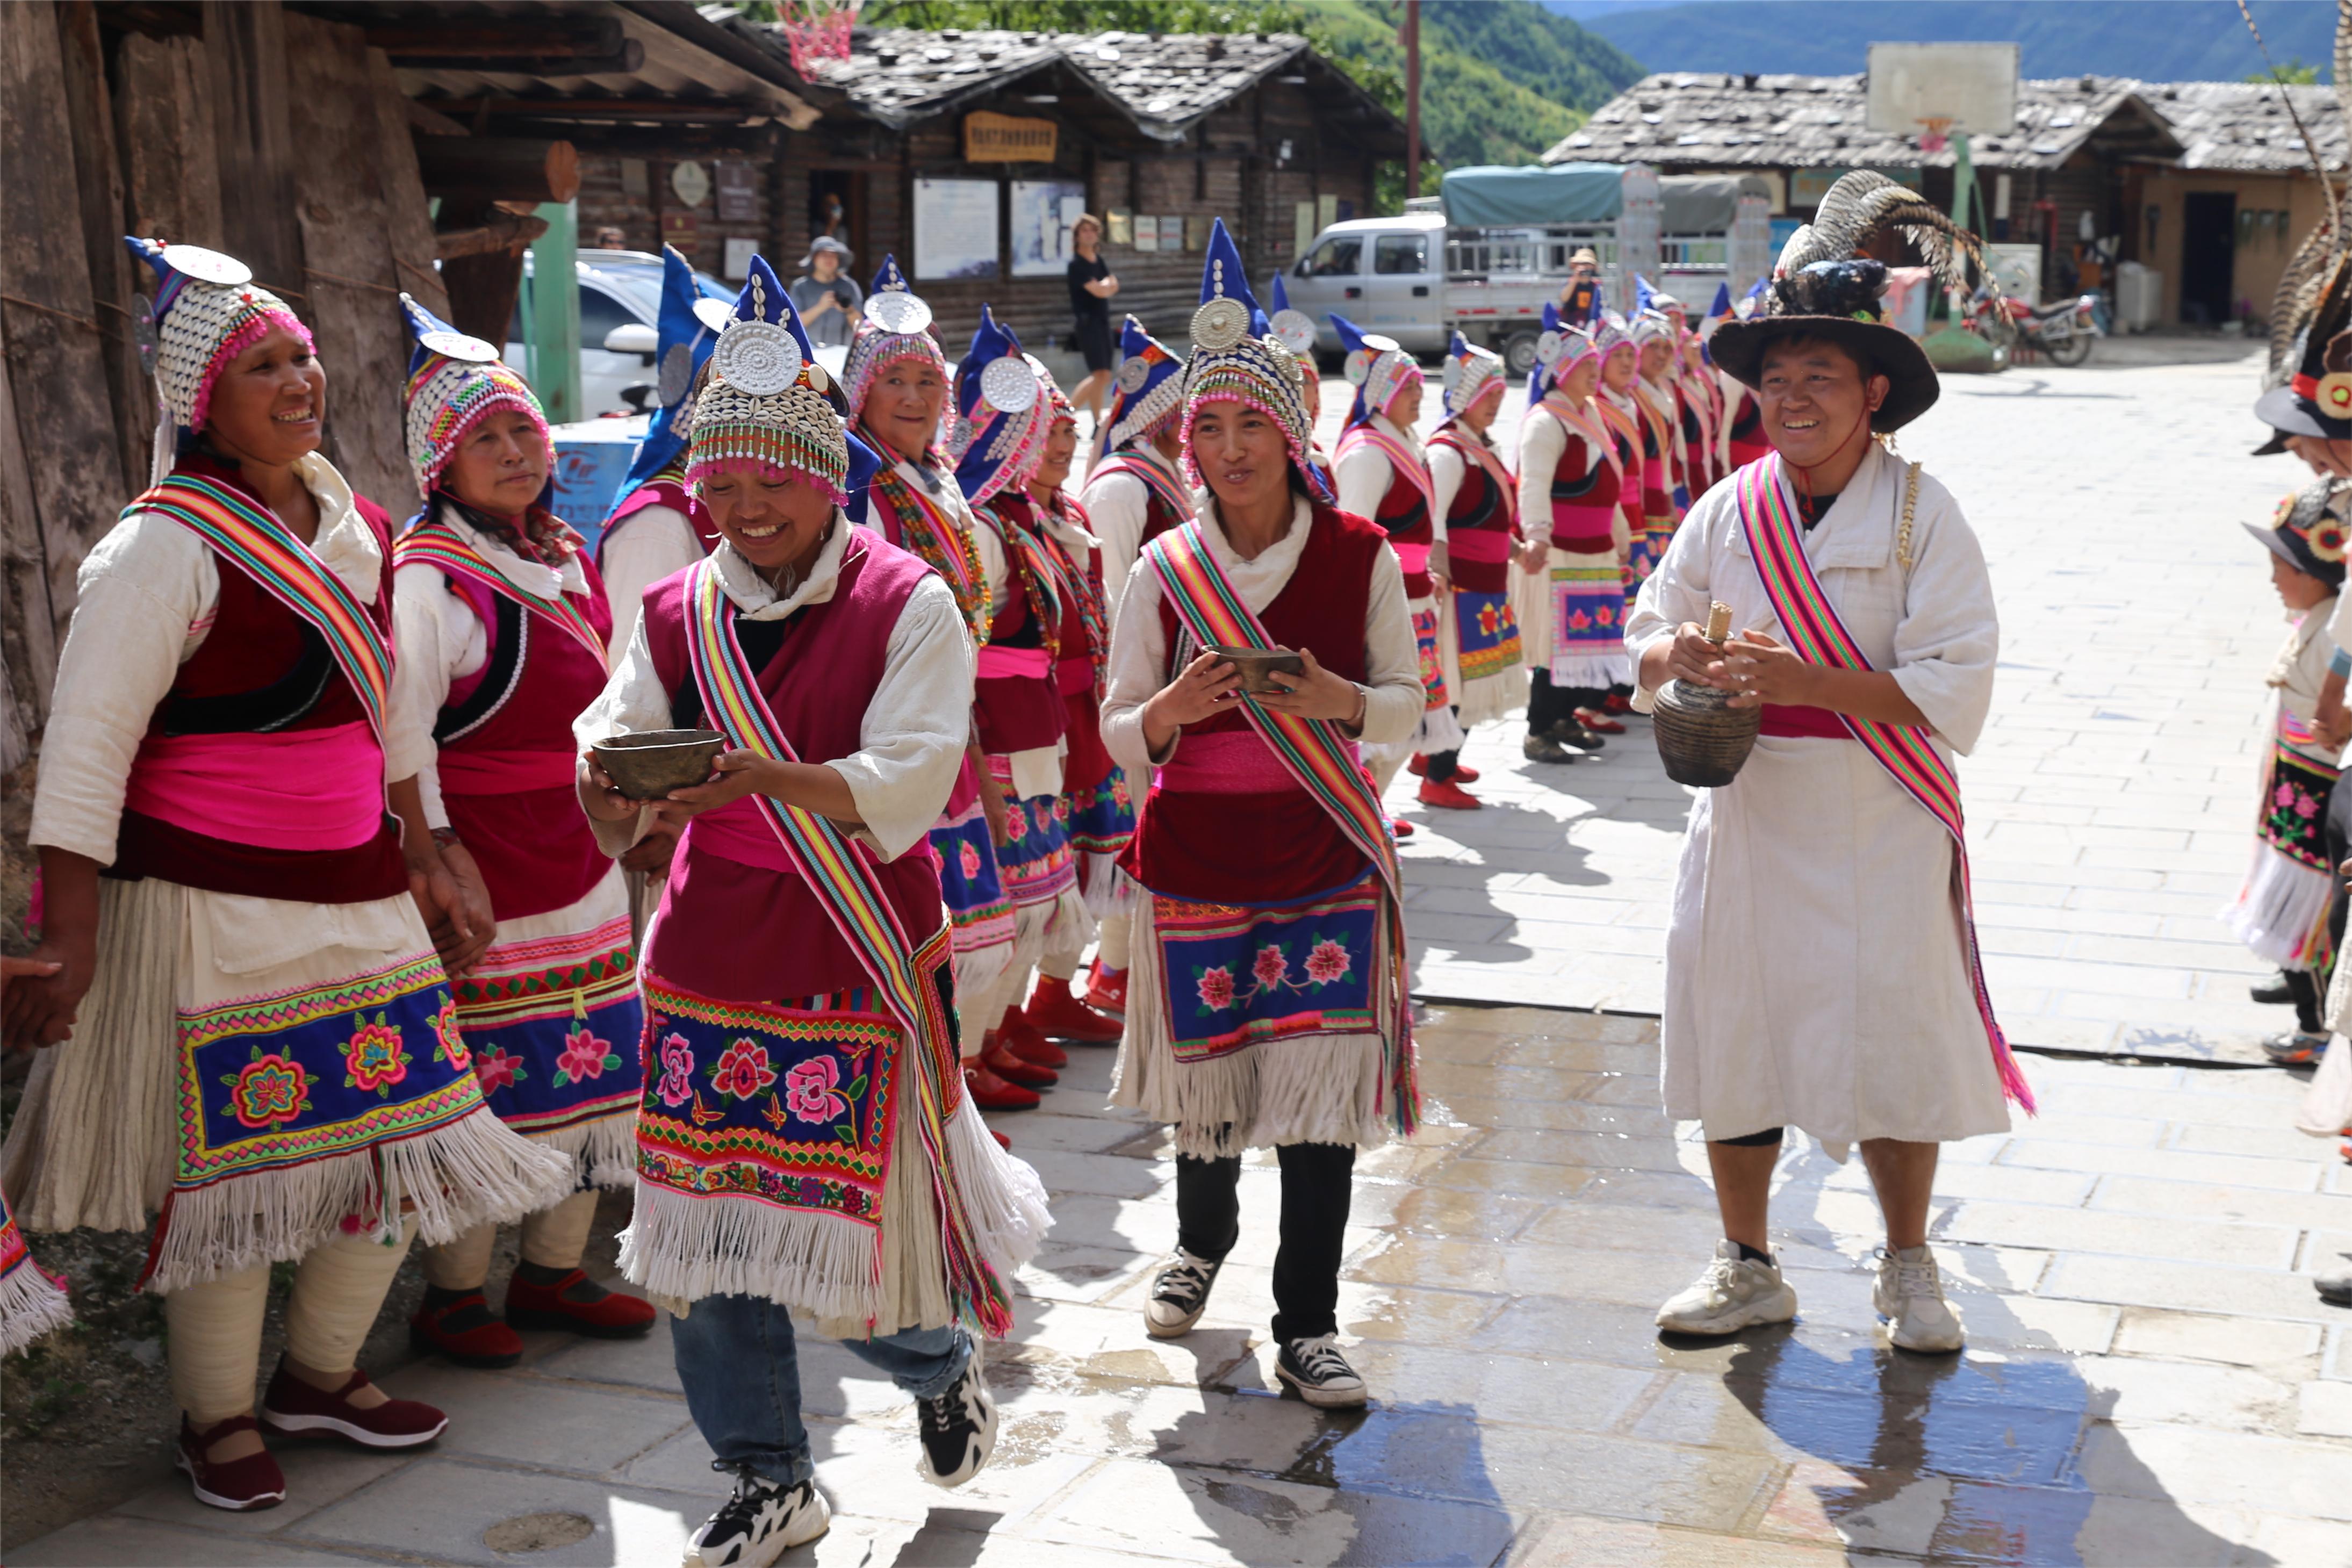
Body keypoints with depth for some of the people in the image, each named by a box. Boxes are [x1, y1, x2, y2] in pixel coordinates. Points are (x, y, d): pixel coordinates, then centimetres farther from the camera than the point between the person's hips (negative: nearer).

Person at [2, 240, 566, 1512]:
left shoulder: (355, 527, 10)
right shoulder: (167, 548, -13)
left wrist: (426, 857, 21)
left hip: (360, 896, 8)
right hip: (214, 905, -7)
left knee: (402, 1139, 12)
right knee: (232, 1156, 2)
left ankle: (320, 1373, 33)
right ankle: (217, 1419, 23)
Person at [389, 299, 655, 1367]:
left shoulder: (568, 560, 12)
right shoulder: (429, 578, -13)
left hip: (583, 860, 8)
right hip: (483, 871, -8)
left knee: (592, 1067, 13)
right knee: (485, 1079, -1)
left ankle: (554, 1272, 28)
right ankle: (451, 1297, 15)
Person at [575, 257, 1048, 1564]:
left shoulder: (910, 604, -7)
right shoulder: (679, 612, 7)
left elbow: (906, 782, -18)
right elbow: (621, 732, 2)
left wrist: (767, 775, -34)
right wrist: (611, 783, -22)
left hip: (862, 964, -4)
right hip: (711, 965, 4)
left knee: (858, 1237, 1)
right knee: (708, 1232, 6)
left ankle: (946, 1363, 37)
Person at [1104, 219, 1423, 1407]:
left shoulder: (1359, 555, 0)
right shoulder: (1164, 571, 2)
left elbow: (1407, 707, 4)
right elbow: (1116, 735, 4)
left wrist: (1340, 700, -18)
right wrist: (1172, 709, -18)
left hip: (1326, 860, -1)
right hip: (1193, 859, 1)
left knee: (1322, 1087, -4)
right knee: (1208, 1076, 11)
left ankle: (1307, 1324, 9)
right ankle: (1201, 1241, 42)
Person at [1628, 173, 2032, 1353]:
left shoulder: (1921, 516, -7)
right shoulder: (1728, 512, 4)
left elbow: (1957, 686, -14)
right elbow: (1649, 630, 12)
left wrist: (1804, 679, -24)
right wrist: (1679, 655, -13)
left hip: (1879, 825, -3)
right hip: (1748, 814, 3)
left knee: (1893, 1040, 4)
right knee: (1733, 1031, 8)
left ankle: (1908, 1270, 26)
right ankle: (1748, 1267, 26)